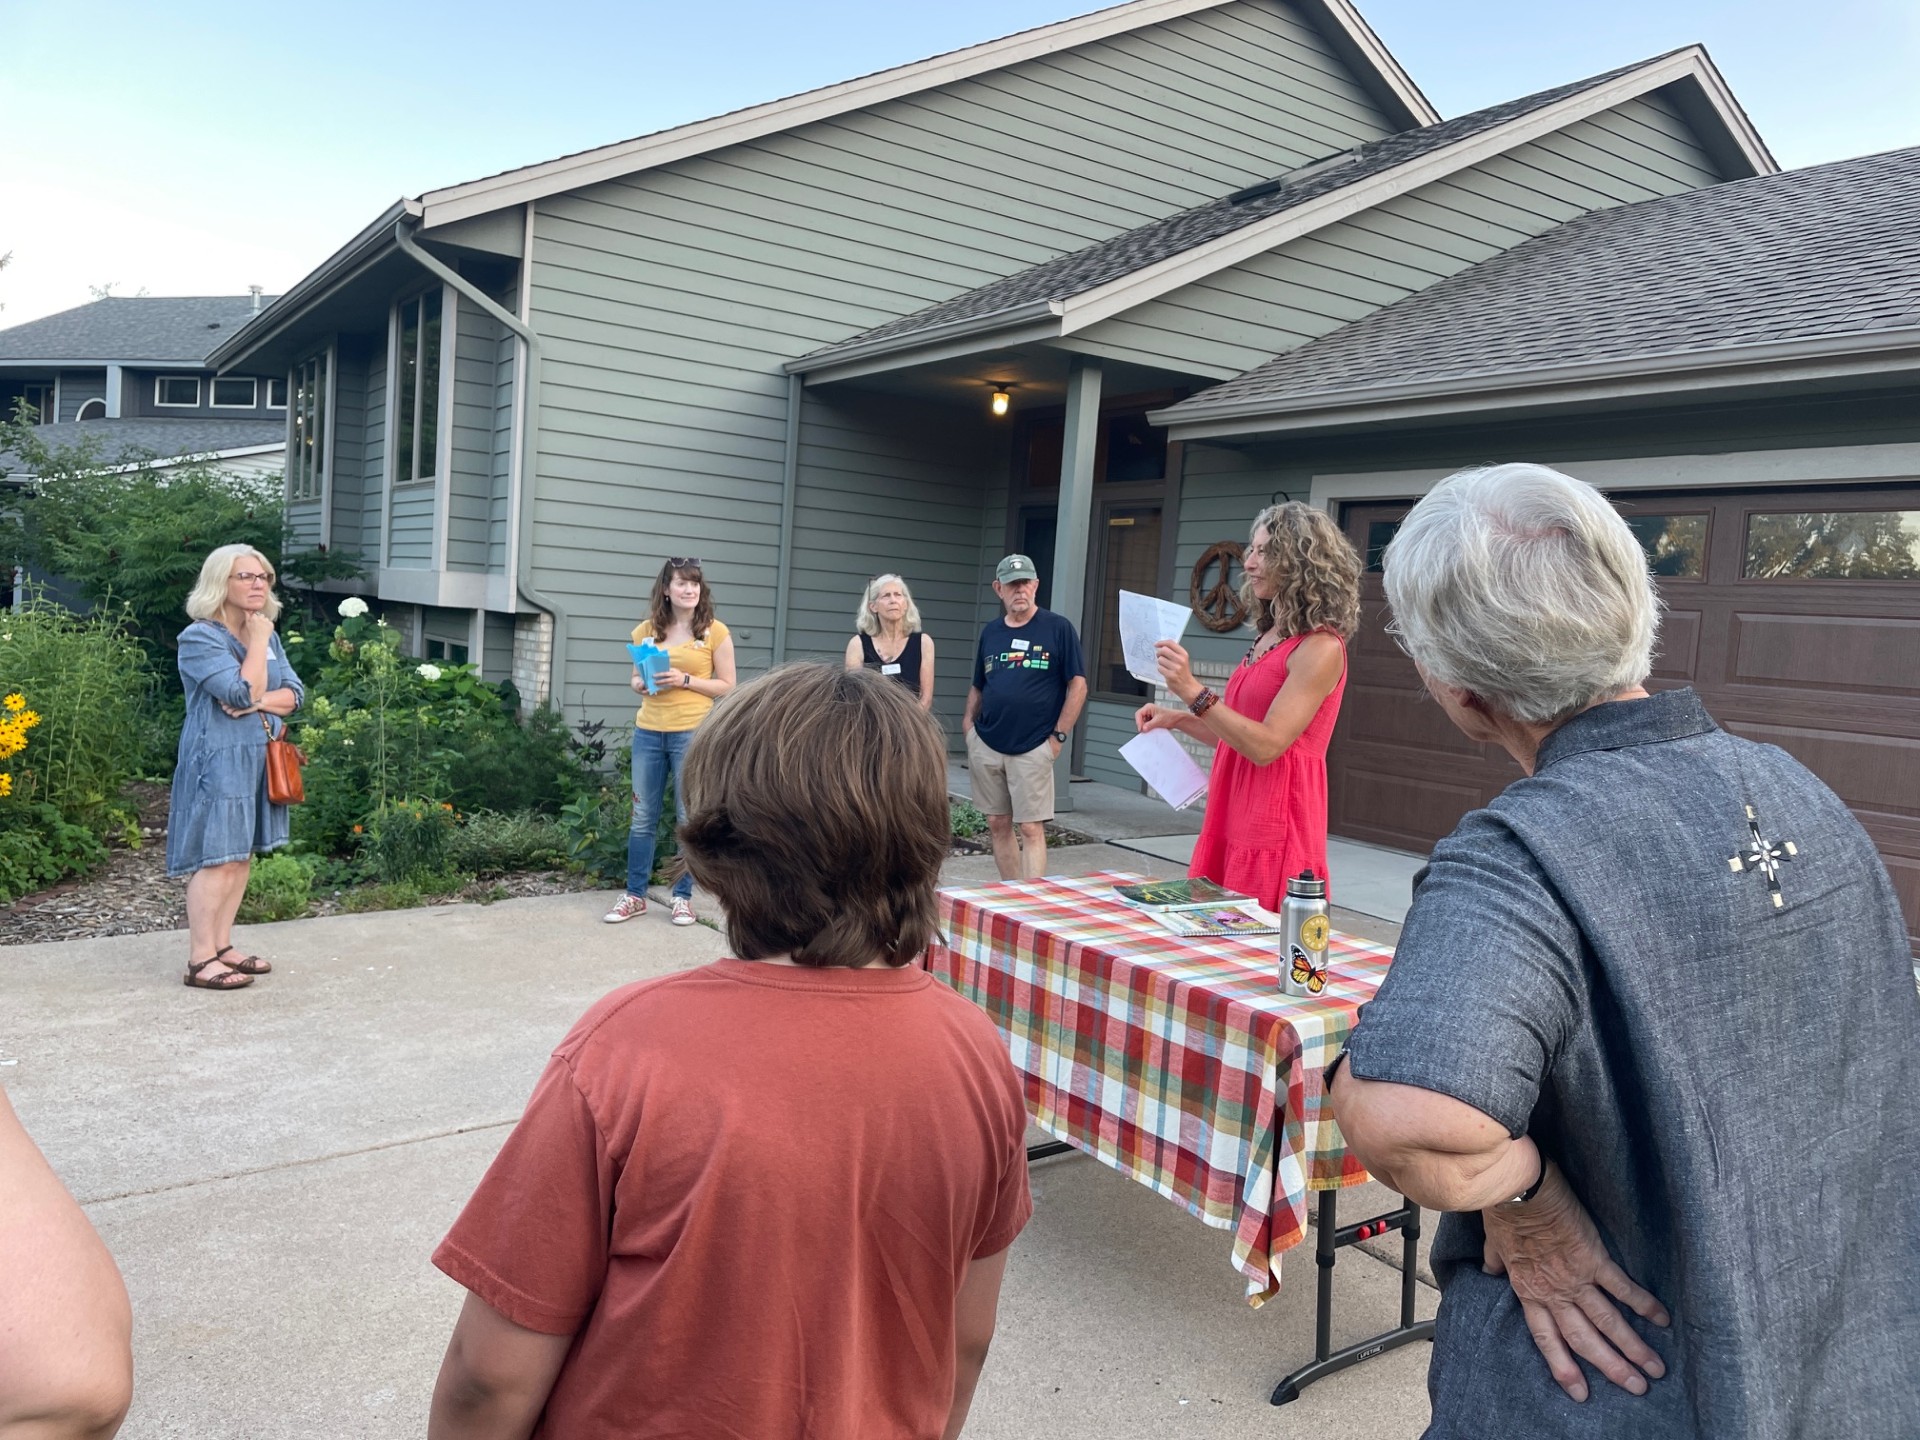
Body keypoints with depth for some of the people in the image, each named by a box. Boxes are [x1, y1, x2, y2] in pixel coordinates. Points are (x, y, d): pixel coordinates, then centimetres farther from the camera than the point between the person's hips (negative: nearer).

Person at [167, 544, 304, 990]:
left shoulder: (268, 635, 12)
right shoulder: (200, 637, -12)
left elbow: (294, 694, 6)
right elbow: (243, 692, -22)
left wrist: (259, 703, -13)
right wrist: (258, 640, -15)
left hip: (260, 758, 8)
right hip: (218, 760, -8)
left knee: (242, 856, 10)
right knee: (216, 859, -8)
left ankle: (223, 946, 19)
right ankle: (201, 960, -2)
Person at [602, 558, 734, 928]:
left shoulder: (715, 631, -2)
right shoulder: (646, 629, 8)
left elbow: (727, 687, -2)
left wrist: (685, 680, -14)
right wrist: (640, 685, -5)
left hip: (693, 733, -3)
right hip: (648, 732, 4)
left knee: (690, 818, 5)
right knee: (642, 818, 9)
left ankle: (683, 896, 16)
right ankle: (635, 895, 20)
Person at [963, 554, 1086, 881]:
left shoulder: (1057, 628, -2)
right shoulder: (990, 633, 12)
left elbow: (1078, 685, -4)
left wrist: (1059, 737, -7)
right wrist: (968, 725, 5)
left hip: (1032, 748, -5)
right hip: (986, 746, 5)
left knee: (1031, 829, -6)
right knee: (998, 825, 9)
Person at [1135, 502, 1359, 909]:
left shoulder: (1320, 647, -13)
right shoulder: (1268, 637, 13)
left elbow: (1266, 745, -19)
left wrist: (1193, 692, -25)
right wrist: (1177, 719, 9)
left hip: (1276, 826, -8)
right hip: (1233, 818, 8)